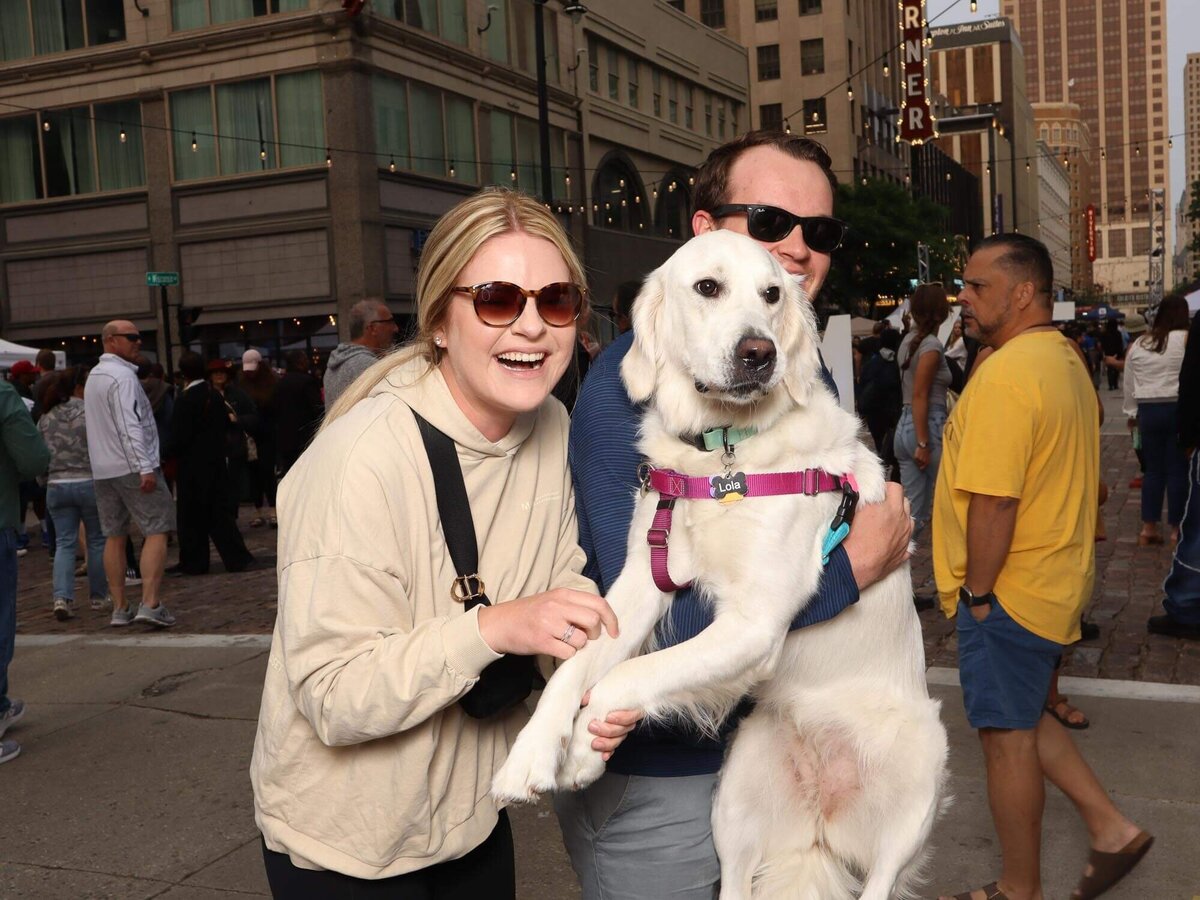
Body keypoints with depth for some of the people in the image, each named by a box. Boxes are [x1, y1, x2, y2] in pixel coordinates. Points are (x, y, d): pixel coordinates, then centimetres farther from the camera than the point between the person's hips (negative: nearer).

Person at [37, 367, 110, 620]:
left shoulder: (45, 417, 8)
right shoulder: (90, 411, -8)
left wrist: (44, 481, 22)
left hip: (56, 486, 4)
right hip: (89, 483, -4)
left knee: (65, 543, 6)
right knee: (97, 541, 9)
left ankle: (62, 597, -7)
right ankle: (98, 597, 16)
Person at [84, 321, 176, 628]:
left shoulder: (93, 376, 18)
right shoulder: (122, 376, -12)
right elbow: (130, 425, -21)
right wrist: (145, 467, -25)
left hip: (102, 469, 9)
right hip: (132, 466, -9)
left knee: (114, 536, 10)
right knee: (157, 532, -7)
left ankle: (119, 608, 13)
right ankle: (149, 603, -15)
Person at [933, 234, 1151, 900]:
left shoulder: (1006, 374, -23)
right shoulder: (1064, 358, 9)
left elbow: (993, 501, -27)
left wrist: (976, 592, -16)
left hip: (1010, 591, -10)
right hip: (1056, 577, 10)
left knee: (1007, 734, 5)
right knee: (1021, 719, 24)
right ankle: (1110, 829, 28)